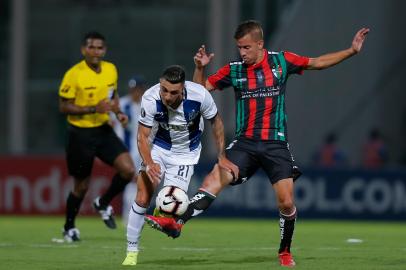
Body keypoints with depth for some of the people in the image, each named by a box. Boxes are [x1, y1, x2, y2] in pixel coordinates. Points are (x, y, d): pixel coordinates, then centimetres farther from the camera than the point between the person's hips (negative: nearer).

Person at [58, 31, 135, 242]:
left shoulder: (111, 70, 2)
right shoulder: (73, 74, -16)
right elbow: (64, 107, -15)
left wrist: (118, 112, 0)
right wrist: (94, 109, -24)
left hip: (104, 130, 5)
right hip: (80, 134, -5)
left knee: (128, 170, -13)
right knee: (81, 186, 5)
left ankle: (103, 204, 14)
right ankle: (69, 228, 29)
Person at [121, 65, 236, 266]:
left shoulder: (199, 95, -27)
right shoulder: (150, 99, -27)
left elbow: (215, 121, -7)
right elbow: (142, 137, -20)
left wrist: (222, 157, -4)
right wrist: (149, 164, -37)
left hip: (185, 153, 0)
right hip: (158, 147, 0)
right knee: (142, 199, -13)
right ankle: (131, 253, -1)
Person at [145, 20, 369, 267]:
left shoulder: (281, 61, 2)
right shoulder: (234, 70, 4)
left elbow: (318, 63, 11)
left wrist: (351, 51, 5)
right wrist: (200, 68, -11)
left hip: (276, 144, 0)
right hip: (245, 143, 1)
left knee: (286, 202, -6)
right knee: (216, 177, -22)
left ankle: (285, 252, 17)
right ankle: (177, 222, -29)